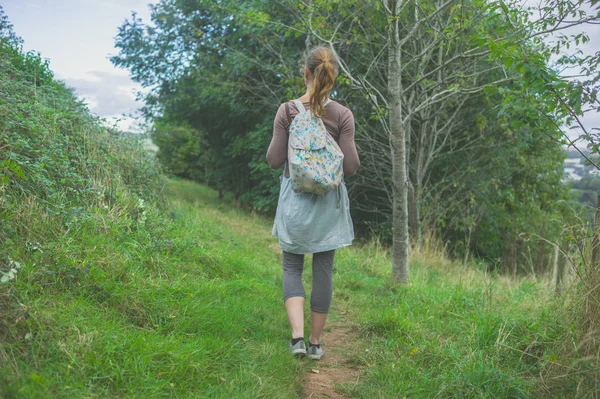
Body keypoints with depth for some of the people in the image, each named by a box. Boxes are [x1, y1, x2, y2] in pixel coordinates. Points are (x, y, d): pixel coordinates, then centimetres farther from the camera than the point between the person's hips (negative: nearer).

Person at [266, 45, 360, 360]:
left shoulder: (287, 111, -7)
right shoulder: (342, 115, -7)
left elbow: (274, 160, -6)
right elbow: (350, 166, -8)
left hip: (295, 199, 0)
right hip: (329, 201, 0)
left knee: (292, 266, 13)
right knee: (323, 269, 10)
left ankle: (297, 336, -2)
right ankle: (316, 342, 19)